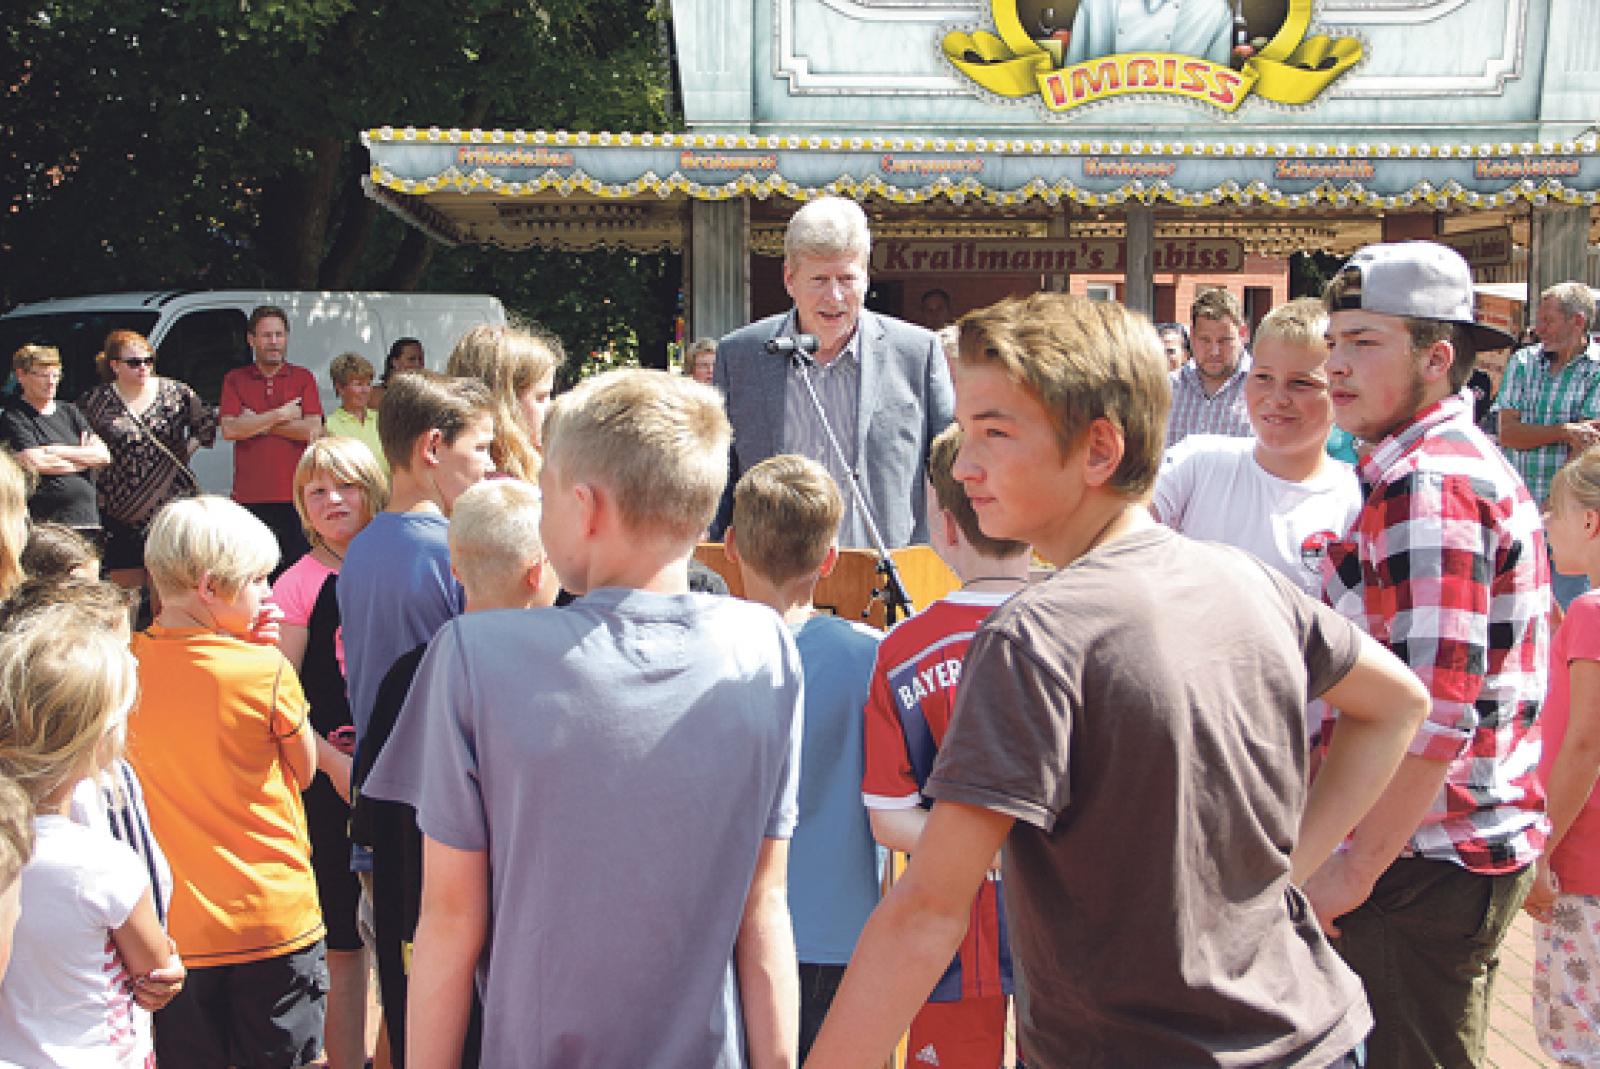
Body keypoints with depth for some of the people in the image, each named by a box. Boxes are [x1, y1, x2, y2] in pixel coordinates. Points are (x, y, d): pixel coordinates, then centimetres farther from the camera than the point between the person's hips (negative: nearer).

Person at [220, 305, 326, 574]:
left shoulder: (304, 378, 9)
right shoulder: (234, 380, 10)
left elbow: (312, 430, -5)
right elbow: (229, 430, -4)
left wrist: (256, 422, -4)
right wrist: (280, 415, -6)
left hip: (295, 497, 0)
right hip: (249, 498, 0)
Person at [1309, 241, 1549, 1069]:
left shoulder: (1425, 482, -20)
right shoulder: (1469, 460, 14)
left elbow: (1433, 710, -27)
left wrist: (1355, 869, -20)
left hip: (1429, 863, -10)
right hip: (1476, 844, 10)